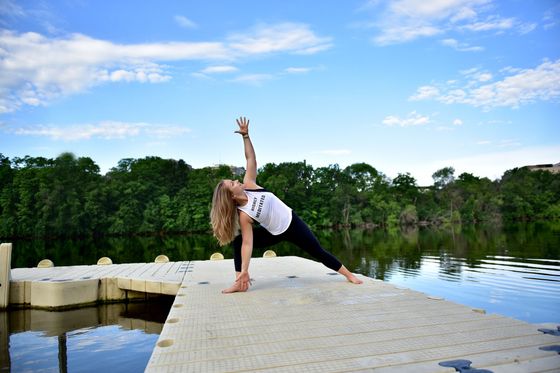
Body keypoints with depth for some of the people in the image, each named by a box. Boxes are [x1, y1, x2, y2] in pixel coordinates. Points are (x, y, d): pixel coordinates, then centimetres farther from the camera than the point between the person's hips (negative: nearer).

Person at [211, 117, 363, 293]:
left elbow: (251, 160, -14)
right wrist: (244, 270, -31)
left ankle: (348, 274, 25)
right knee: (238, 241, -17)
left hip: (292, 222, 2)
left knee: (318, 252, 10)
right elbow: (247, 243, -26)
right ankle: (240, 283, -9)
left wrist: (245, 135, -24)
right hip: (276, 233, -2)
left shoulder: (248, 185, -15)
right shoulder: (243, 215, -24)